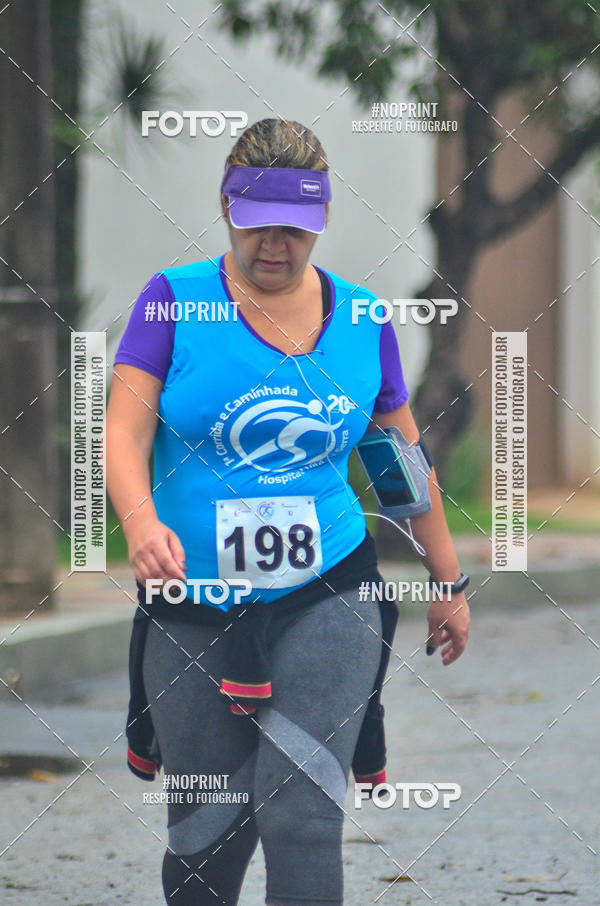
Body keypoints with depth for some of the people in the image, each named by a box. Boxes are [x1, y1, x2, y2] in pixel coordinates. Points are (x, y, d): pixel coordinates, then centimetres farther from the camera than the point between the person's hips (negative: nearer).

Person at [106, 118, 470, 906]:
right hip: (194, 611, 0)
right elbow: (125, 429, -10)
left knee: (301, 820, -15)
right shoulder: (174, 300, -1)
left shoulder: (362, 321, 6)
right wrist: (141, 523, -29)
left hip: (328, 602, 0)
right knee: (205, 838, 4)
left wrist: (448, 580, 21)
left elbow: (404, 456, 17)